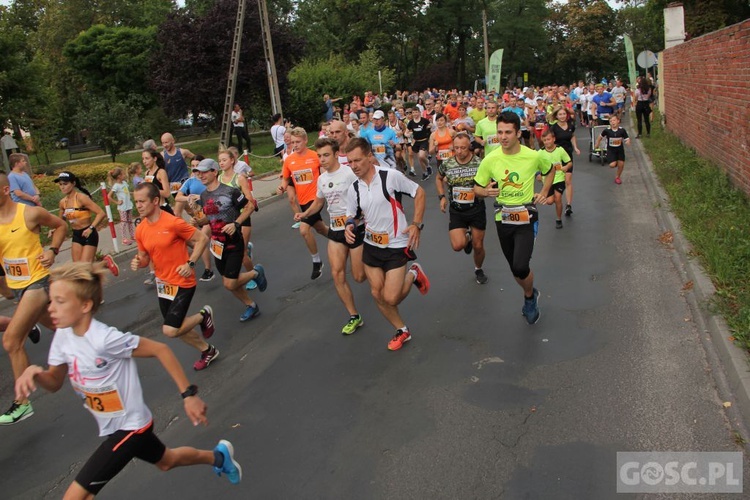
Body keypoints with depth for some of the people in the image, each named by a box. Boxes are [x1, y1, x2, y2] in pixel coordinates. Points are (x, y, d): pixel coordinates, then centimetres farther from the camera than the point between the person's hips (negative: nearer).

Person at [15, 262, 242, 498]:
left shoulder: (105, 338, -31)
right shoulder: (63, 335, -8)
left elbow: (160, 349, -24)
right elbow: (55, 383, 3)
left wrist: (189, 394, -23)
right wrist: (35, 373, -21)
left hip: (130, 426, -8)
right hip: (113, 426, 8)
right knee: (166, 461, 29)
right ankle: (218, 456, 53)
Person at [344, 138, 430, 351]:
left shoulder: (391, 176, -18)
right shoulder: (353, 188, -2)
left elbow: (419, 192, -7)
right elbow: (352, 215, 11)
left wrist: (416, 224, -13)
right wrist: (350, 226, -13)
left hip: (396, 246, -5)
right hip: (371, 246, 5)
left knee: (391, 299, -9)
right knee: (377, 294, 8)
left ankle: (413, 275, 22)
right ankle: (402, 331, 30)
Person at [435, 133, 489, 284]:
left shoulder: (479, 163, -12)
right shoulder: (447, 164, -6)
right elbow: (439, 178, 15)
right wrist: (442, 196, 3)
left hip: (477, 209, -1)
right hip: (456, 210, 1)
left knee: (478, 246, 9)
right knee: (457, 246, -15)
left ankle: (478, 270, 41)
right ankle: (467, 236, 23)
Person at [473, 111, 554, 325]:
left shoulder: (533, 156, -9)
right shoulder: (490, 160, -7)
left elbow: (549, 171, 14)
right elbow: (477, 188, 3)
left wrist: (544, 192, 2)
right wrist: (486, 191, -19)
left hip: (526, 218, -2)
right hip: (502, 218, 3)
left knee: (520, 267, -19)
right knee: (515, 269, 13)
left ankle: (529, 297, 14)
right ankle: (531, 295, 44)